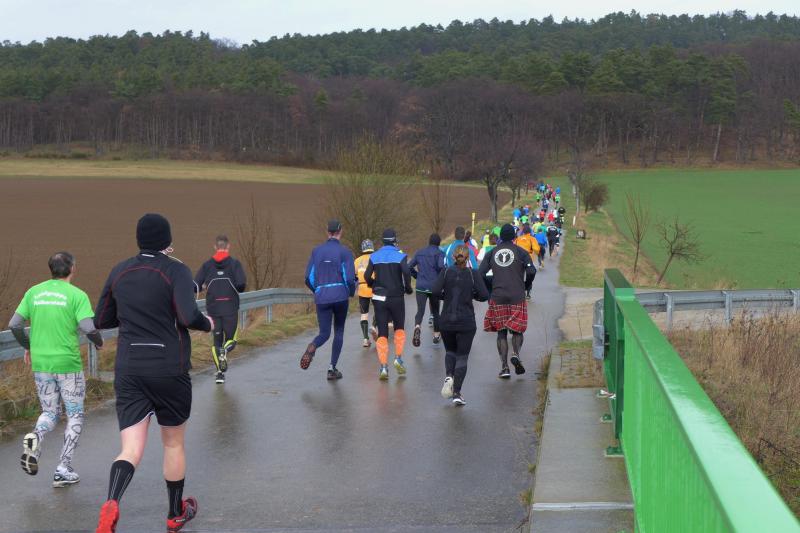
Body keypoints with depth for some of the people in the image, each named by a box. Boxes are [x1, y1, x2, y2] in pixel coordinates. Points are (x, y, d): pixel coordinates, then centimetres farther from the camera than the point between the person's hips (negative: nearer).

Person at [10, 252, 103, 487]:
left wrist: (28, 347, 19)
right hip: (68, 364, -4)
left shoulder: (34, 292, 5)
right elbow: (88, 328, -17)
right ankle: (63, 470, 6)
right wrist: (99, 342, 4)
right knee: (75, 416, 10)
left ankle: (35, 439, -14)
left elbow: (14, 325, 3)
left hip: (40, 364, 4)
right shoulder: (77, 295, -8)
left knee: (50, 413, 18)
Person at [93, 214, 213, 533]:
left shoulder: (119, 272, 7)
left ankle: (111, 504, -31)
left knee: (131, 450, -2)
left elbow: (101, 321, 15)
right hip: (170, 371, -3)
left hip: (128, 372, 3)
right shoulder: (176, 271, -8)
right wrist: (207, 324, -2)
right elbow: (188, 316, -23)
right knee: (173, 444, 17)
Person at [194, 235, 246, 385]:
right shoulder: (235, 263, -2)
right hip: (231, 308, -2)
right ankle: (224, 352, -25)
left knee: (217, 340, 12)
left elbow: (196, 286, -2)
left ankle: (220, 372, 3)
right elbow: (241, 284, -13)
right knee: (231, 339, 9)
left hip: (213, 308, 2)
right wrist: (237, 290, 9)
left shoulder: (207, 265, 4)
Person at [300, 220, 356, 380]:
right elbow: (349, 278, -12)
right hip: (340, 296, -2)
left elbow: (309, 278, 6)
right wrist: (352, 292, 9)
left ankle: (312, 348, -28)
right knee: (339, 331, 15)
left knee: (324, 333, 7)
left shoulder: (317, 251, 7)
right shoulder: (345, 252, -4)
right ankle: (332, 368, 9)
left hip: (321, 298, 2)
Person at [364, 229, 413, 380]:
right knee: (399, 328, 20)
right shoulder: (400, 256, -5)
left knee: (382, 333, 4)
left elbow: (367, 276, -4)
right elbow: (406, 272, -20)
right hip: (396, 298, -2)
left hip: (379, 298, 2)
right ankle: (398, 358, 8)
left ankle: (383, 367, -6)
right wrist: (408, 288, -5)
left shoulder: (374, 257, 2)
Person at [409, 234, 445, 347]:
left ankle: (417, 327, -36)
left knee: (420, 311, -7)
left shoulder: (419, 253, 9)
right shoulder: (439, 253, -4)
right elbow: (441, 266, -20)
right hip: (434, 286, -2)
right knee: (435, 311, 16)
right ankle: (436, 335, 24)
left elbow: (409, 267, 8)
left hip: (421, 286, 2)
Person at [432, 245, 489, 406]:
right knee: (462, 357, 5)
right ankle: (457, 393, -4)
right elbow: (484, 295, -10)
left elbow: (435, 290, -13)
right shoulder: (473, 275, -3)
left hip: (447, 320, 2)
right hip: (466, 322, -2)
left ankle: (448, 376, -3)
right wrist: (472, 294, 9)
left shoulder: (446, 272, -1)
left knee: (450, 351, 23)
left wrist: (445, 296, 7)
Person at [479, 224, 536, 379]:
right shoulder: (520, 252, 2)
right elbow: (531, 271, -10)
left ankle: (504, 367, -1)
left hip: (497, 298, 2)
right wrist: (526, 285, 9)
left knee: (501, 332, 7)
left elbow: (480, 274, 1)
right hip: (517, 297, -2)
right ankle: (515, 354, -18)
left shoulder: (492, 253, 8)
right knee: (517, 329, 9)